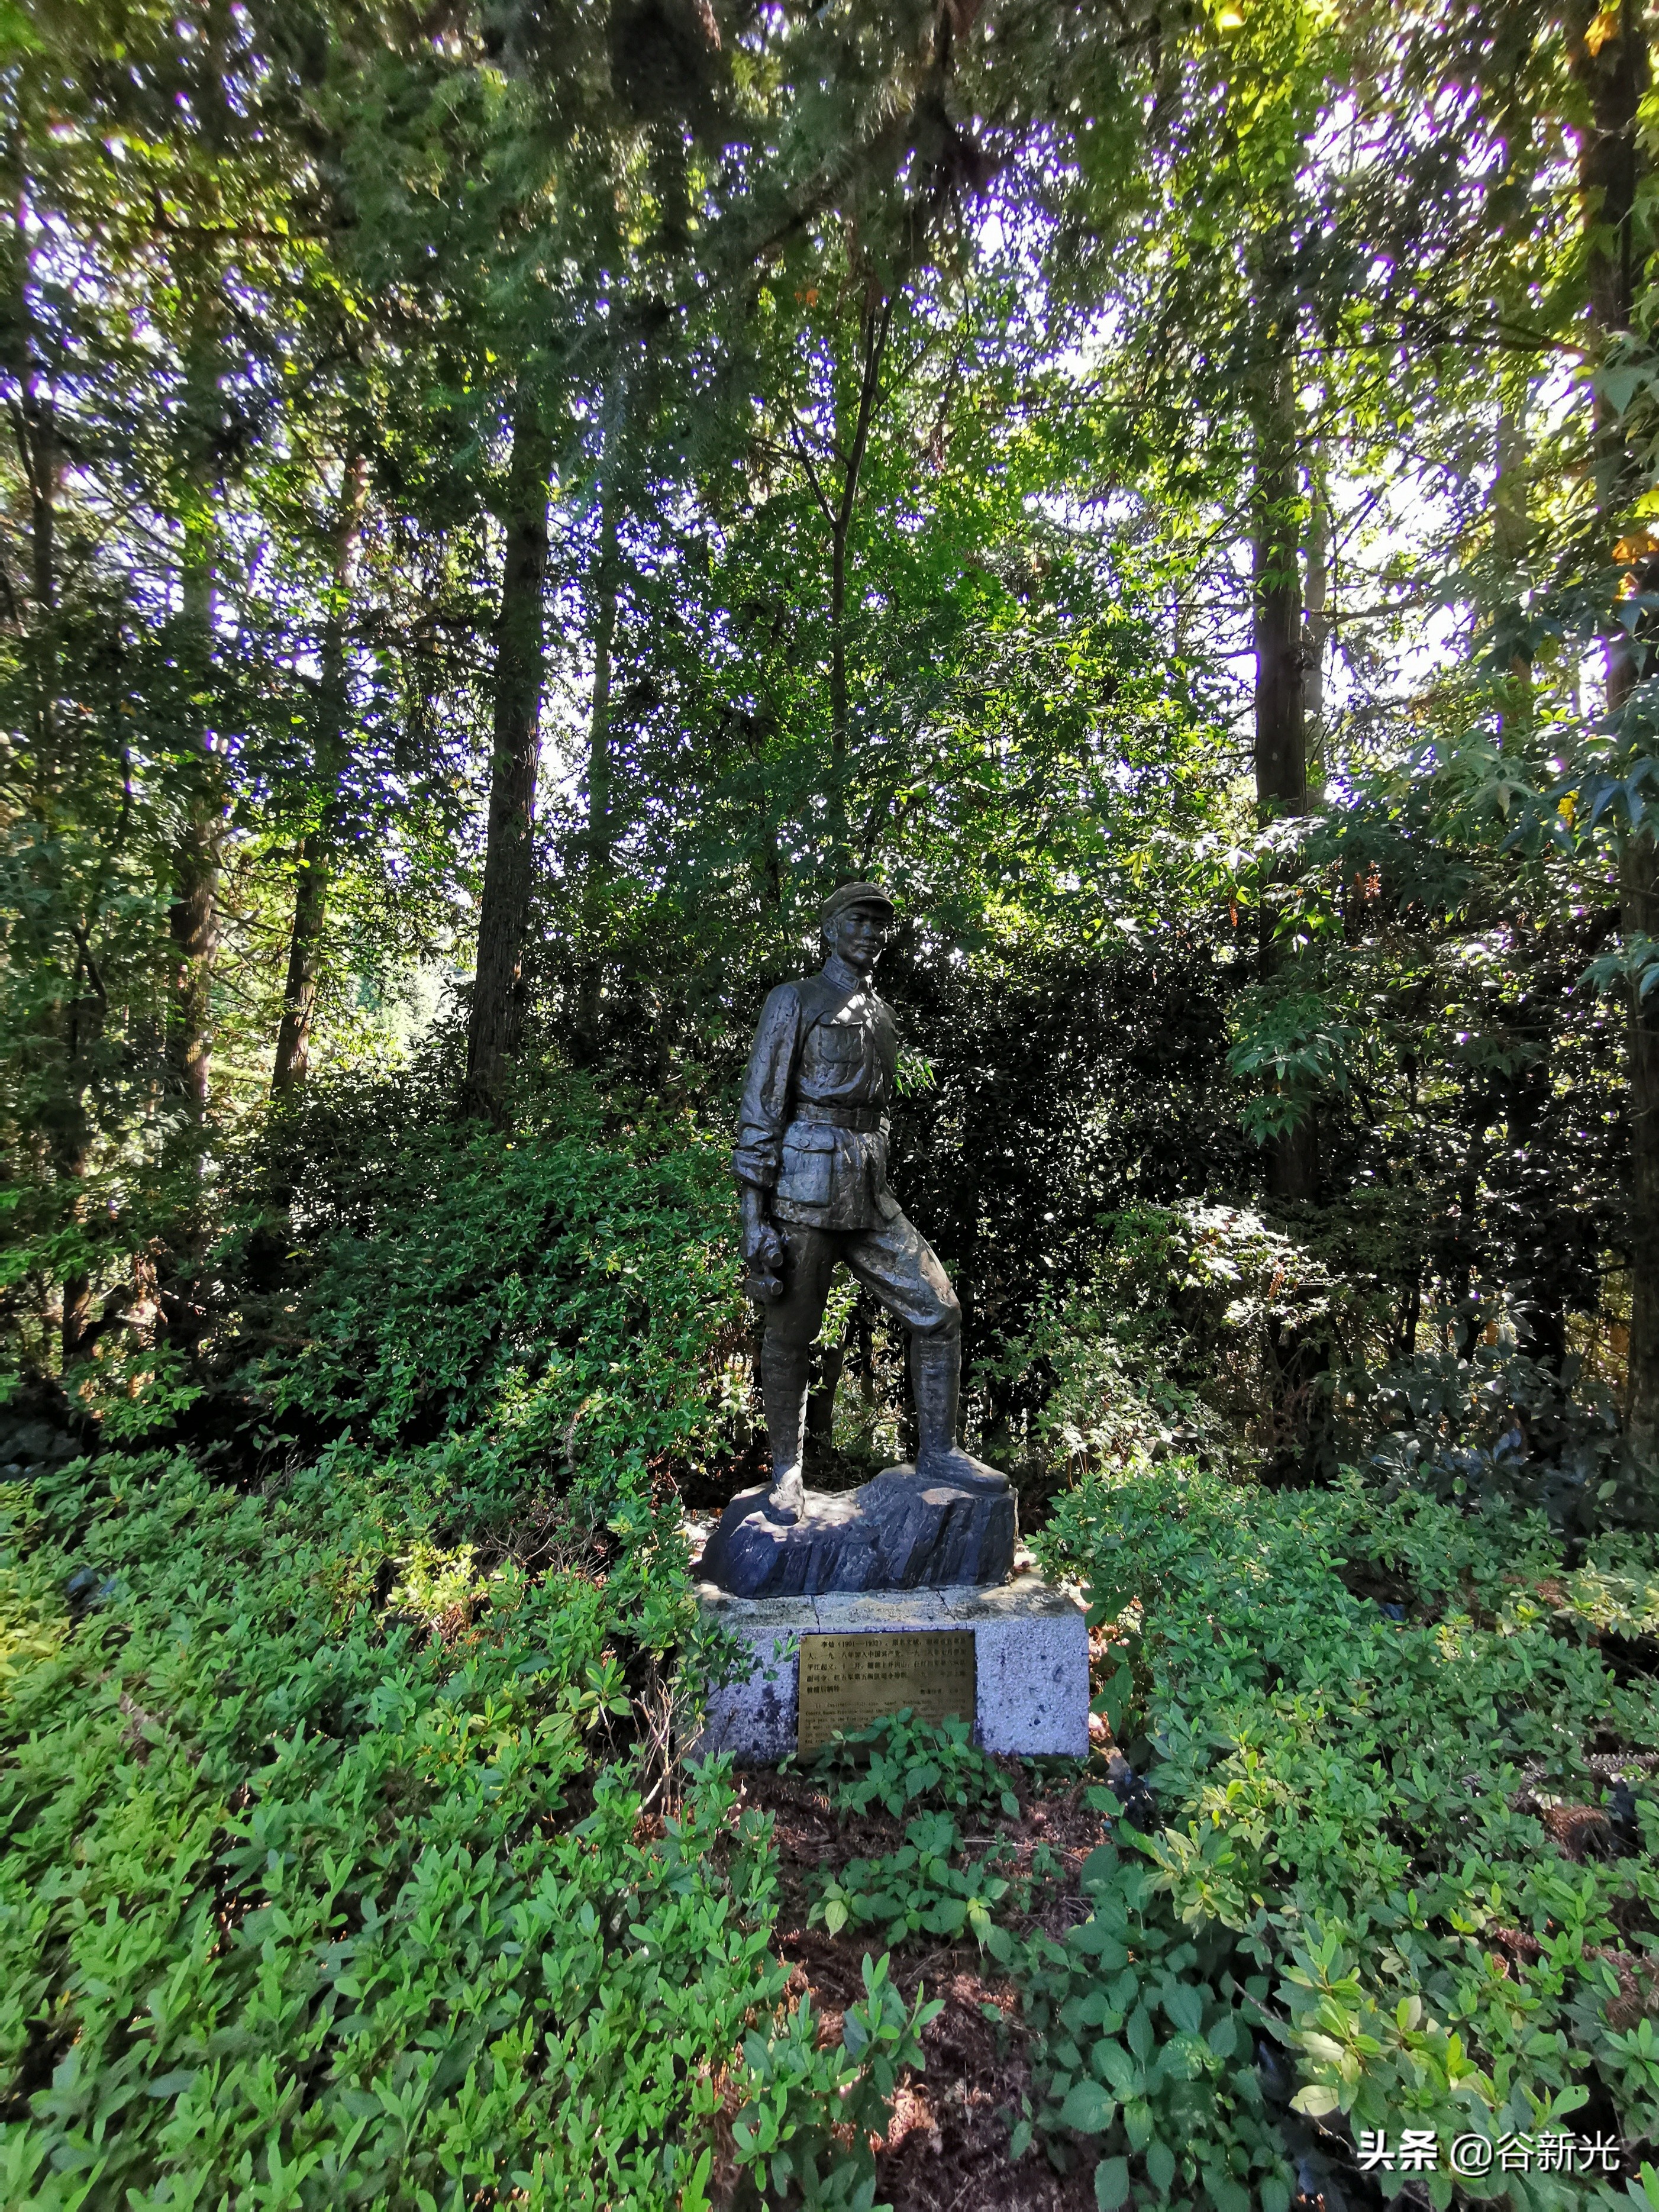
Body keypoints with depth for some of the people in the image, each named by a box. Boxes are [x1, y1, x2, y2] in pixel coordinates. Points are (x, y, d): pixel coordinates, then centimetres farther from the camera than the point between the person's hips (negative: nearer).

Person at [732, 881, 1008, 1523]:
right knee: (790, 1336, 5)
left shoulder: (881, 1014, 17)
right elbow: (760, 1112, -8)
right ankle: (787, 1472, 24)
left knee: (938, 1311, 4)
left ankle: (937, 1451, 20)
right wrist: (753, 1217, -13)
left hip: (870, 1197, 6)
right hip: (805, 1192, -6)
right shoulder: (795, 1001, -2)